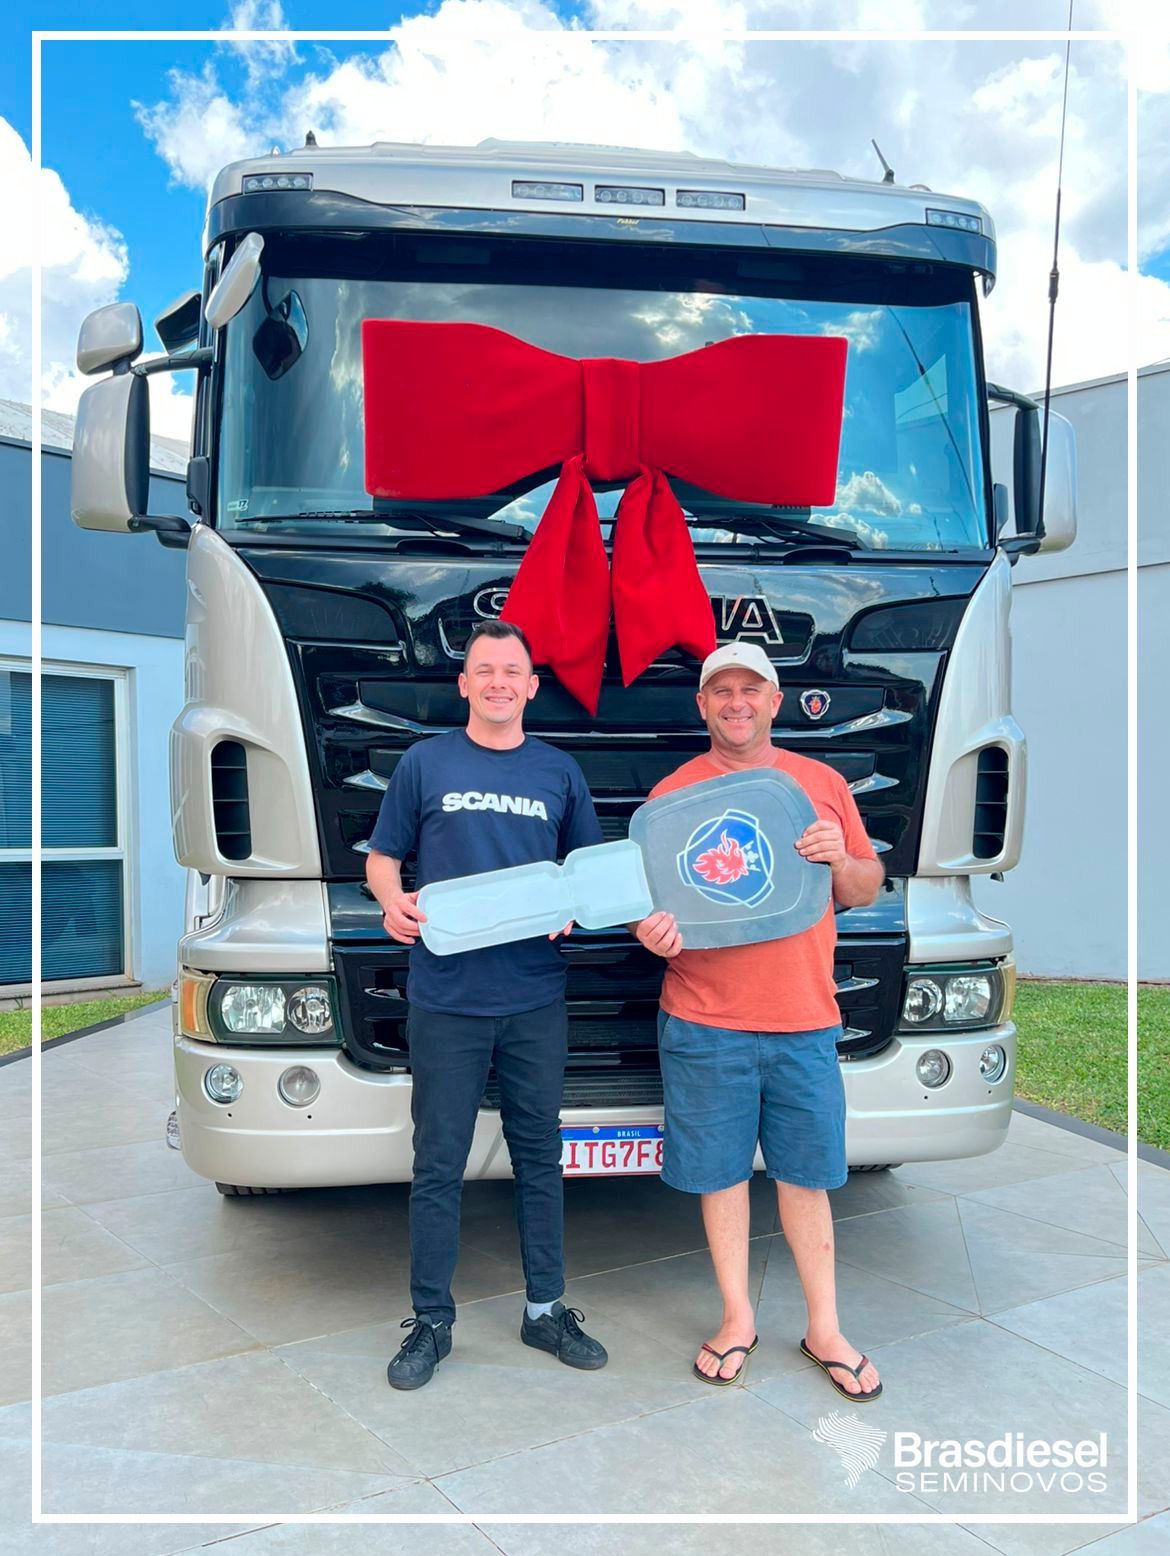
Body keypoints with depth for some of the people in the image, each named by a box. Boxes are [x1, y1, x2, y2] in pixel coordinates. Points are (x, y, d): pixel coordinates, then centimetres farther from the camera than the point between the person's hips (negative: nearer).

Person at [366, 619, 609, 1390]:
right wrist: (394, 901, -13)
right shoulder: (425, 762, 5)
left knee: (539, 1153, 12)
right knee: (439, 1163, 5)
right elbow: (383, 856, 9)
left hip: (536, 999, 2)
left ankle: (546, 1309, 26)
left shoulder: (559, 771, 10)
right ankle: (432, 1321, 20)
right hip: (445, 998, -2)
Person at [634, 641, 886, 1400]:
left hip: (805, 1022, 1)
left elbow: (867, 891, 12)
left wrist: (841, 859, -9)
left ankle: (825, 1329, 28)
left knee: (807, 1175, 12)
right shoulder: (672, 792, 2)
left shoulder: (822, 783, 8)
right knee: (722, 1173, 9)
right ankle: (738, 1318, 28)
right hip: (705, 1026, -1)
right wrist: (651, 930, -19)